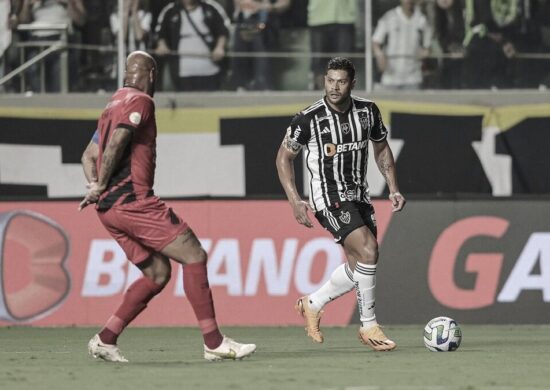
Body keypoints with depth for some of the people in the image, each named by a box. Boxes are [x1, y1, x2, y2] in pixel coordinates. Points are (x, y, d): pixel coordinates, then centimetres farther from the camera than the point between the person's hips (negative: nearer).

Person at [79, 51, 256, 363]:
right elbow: (116, 143, -19)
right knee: (194, 256, -7)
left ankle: (106, 339, 5)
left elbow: (89, 156, 24)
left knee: (158, 273, 12)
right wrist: (100, 187, -12)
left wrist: (97, 186, 8)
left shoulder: (114, 104, 23)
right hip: (132, 200, -10)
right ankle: (214, 342, -9)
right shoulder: (140, 101, -5)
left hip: (110, 208, 10)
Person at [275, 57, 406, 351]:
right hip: (329, 199, -6)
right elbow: (284, 156, -2)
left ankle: (312, 305, 32)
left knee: (358, 266, 8)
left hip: (359, 196, 6)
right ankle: (368, 326, -11)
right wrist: (295, 201, -10)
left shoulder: (368, 111, -2)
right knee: (368, 251, -23)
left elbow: (381, 149, 15)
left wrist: (393, 189, 5)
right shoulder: (308, 119, -15)